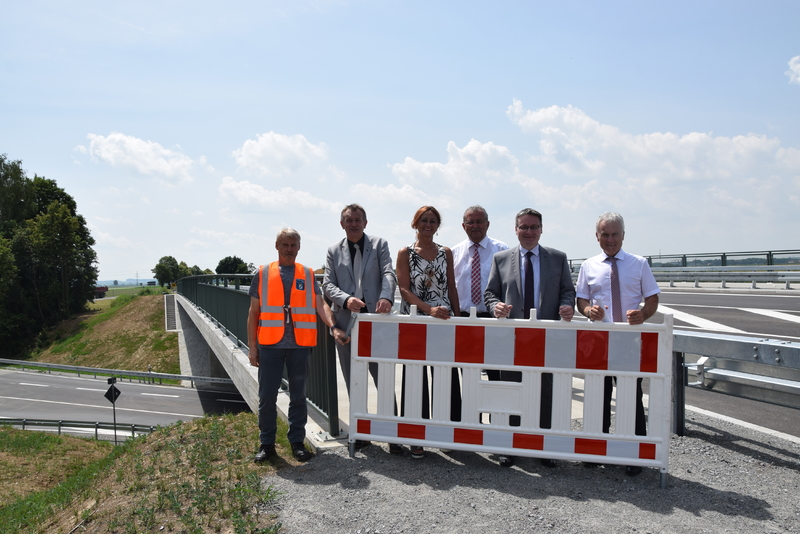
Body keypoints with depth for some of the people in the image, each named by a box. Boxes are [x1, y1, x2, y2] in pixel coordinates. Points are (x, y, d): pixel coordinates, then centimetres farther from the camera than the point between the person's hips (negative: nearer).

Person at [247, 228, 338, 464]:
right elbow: (254, 312, 7)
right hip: (270, 344, 0)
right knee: (267, 396, 3)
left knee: (298, 395, 9)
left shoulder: (308, 275, 8)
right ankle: (267, 443, 17)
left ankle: (297, 442, 21)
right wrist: (252, 346, 2)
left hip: (300, 345, 1)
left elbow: (320, 304, -1)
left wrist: (332, 326, -19)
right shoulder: (263, 274, 6)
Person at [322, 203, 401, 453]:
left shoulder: (379, 245, 7)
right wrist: (346, 299, -17)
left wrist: (386, 297, -27)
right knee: (353, 384, 11)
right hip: (346, 324, 3)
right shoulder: (333, 251, 13)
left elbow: (388, 274, -7)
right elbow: (328, 285, 3)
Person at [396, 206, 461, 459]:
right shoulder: (405, 253, 3)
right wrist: (430, 309, -17)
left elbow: (452, 288, 13)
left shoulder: (446, 253, 11)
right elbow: (404, 289, -5)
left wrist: (458, 317, 6)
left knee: (447, 377, 1)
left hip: (444, 320, 2)